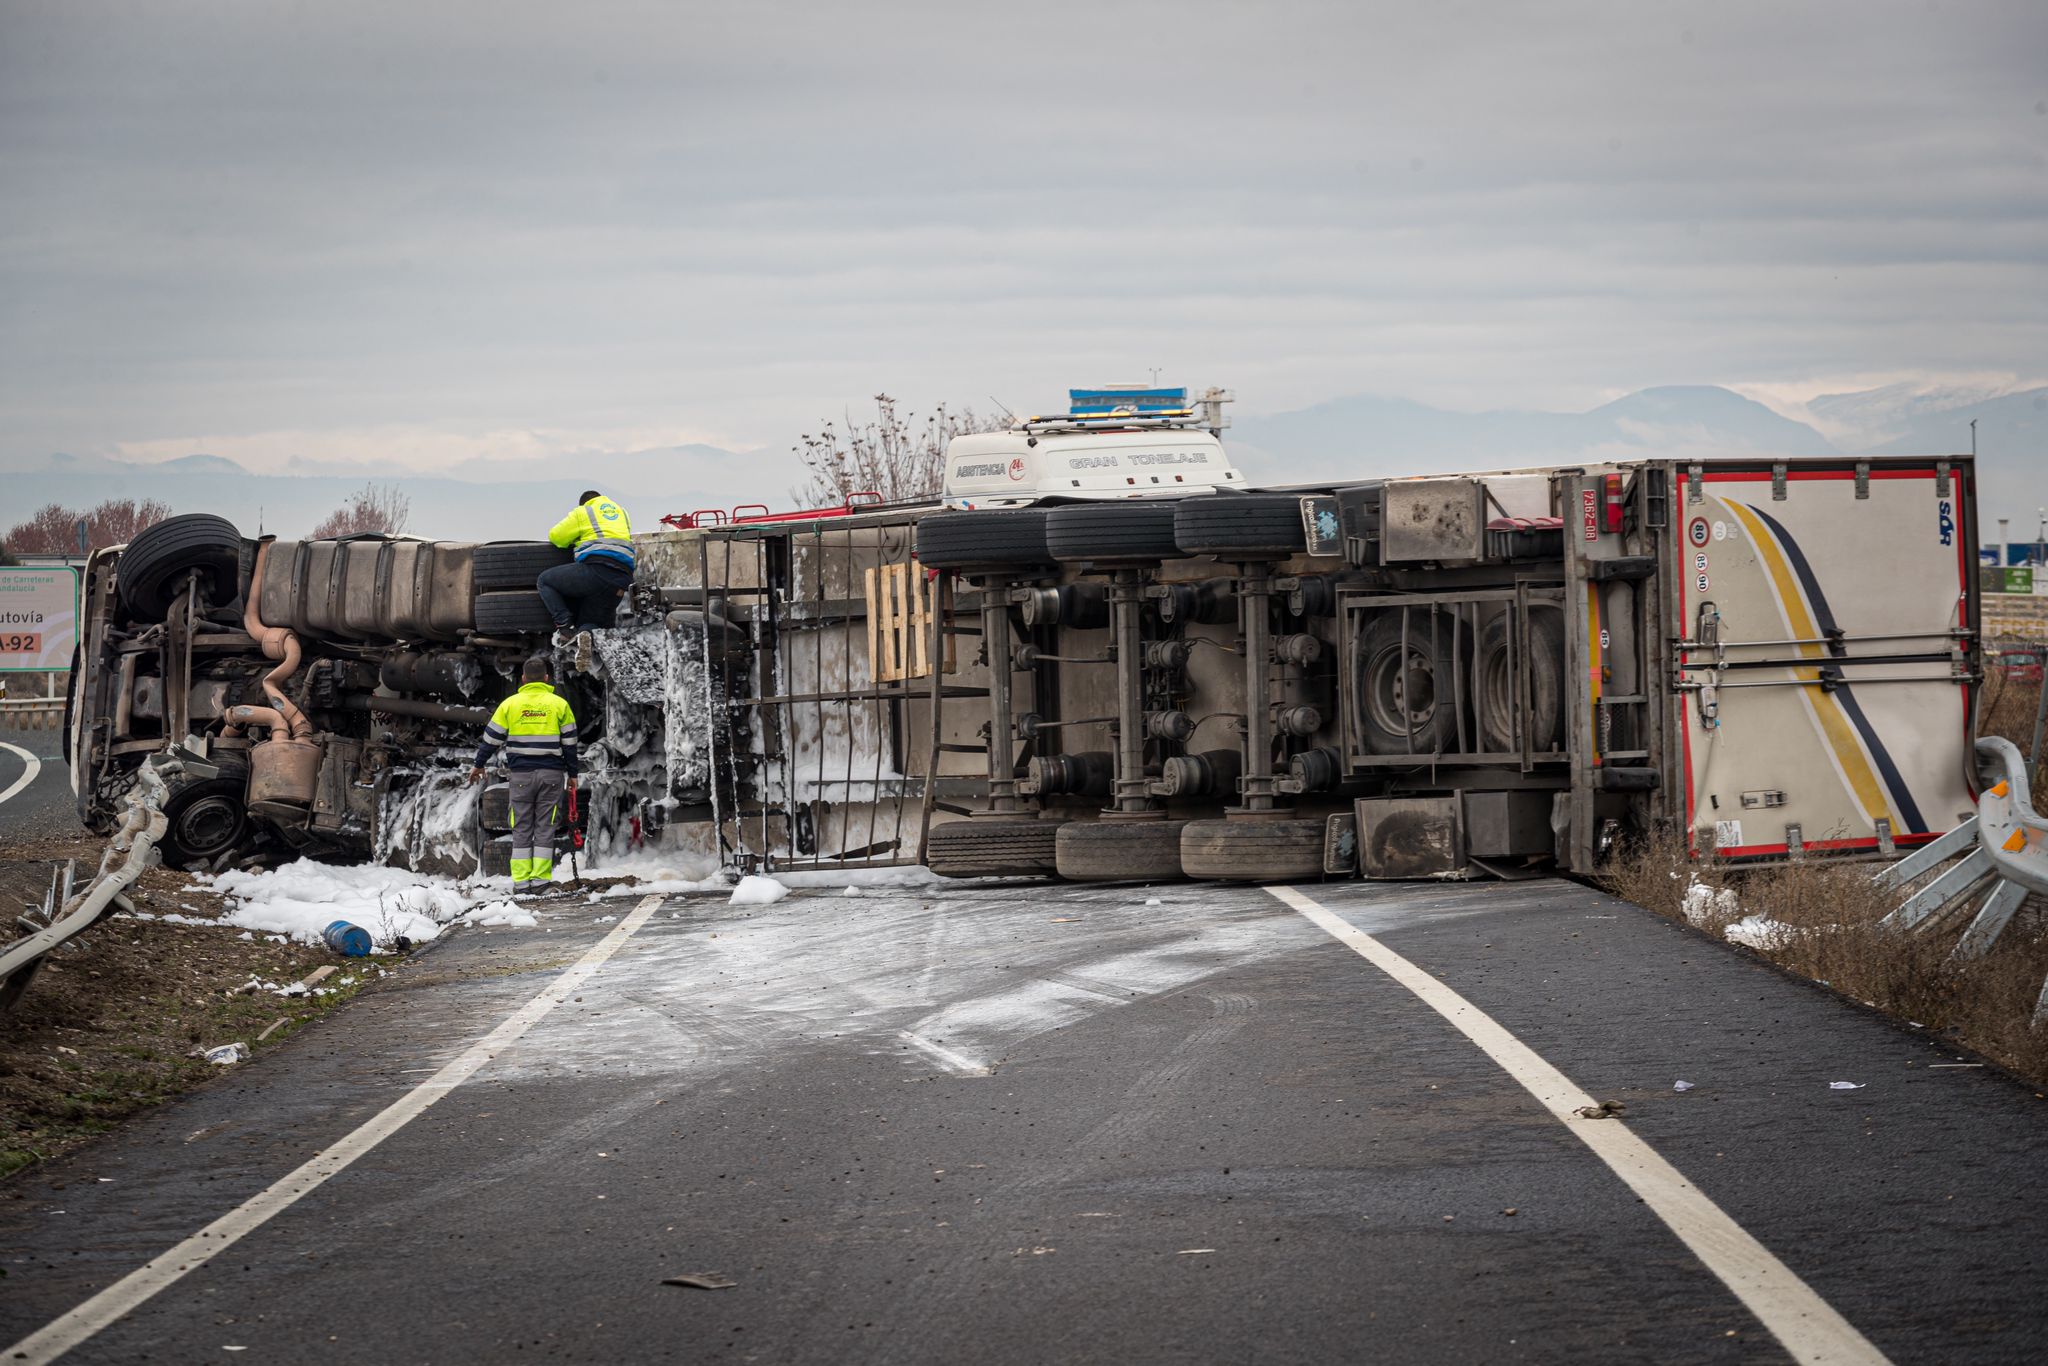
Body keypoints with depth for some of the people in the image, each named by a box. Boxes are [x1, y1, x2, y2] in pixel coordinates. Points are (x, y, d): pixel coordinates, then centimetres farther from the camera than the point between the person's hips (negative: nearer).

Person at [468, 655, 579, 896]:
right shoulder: (559, 704, 1)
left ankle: (521, 881, 0)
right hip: (551, 774, 0)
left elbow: (492, 738, 7)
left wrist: (478, 765, 20)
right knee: (545, 826, 3)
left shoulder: (510, 704, 2)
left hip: (520, 774, 0)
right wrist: (572, 774, 14)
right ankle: (540, 879, -3)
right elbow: (569, 742, 4)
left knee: (521, 828, 5)